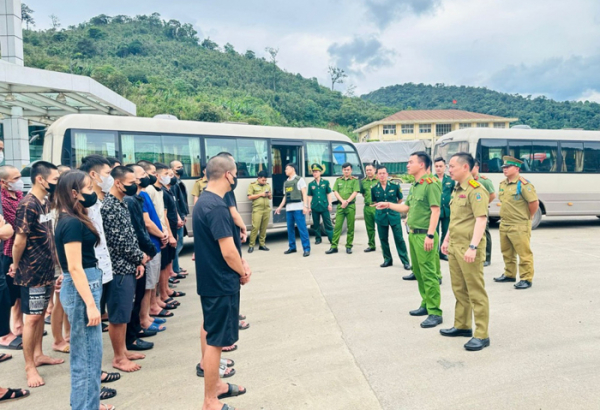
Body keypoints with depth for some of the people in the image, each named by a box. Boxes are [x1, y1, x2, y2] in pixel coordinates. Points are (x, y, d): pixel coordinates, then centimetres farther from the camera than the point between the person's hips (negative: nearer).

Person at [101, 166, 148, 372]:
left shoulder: (121, 204, 11)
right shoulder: (109, 207, -18)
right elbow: (119, 242, -21)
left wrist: (138, 261, 7)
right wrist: (141, 258, -7)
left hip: (128, 268, 9)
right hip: (118, 269, -9)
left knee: (124, 314, 18)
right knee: (118, 316, 3)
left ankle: (123, 350, 30)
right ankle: (118, 357, 16)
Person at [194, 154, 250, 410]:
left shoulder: (203, 201, 8)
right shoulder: (217, 206, -23)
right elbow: (228, 251, -25)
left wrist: (240, 263, 4)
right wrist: (243, 272, -7)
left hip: (210, 279, 10)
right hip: (221, 282, -10)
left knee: (212, 333, 20)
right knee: (215, 340, 0)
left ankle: (214, 385, 36)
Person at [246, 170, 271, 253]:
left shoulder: (268, 185, 19)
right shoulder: (252, 185, 5)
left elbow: (271, 198, 25)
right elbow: (249, 197, -2)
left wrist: (269, 195, 2)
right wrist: (260, 194, -8)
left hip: (267, 209, 4)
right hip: (257, 209, -4)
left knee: (264, 228, 1)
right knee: (255, 227, -11)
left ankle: (262, 244, 10)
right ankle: (251, 245, -6)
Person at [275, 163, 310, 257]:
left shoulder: (299, 179, 4)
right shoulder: (285, 183, 20)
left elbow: (304, 194, -3)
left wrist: (305, 206, -12)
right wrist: (280, 207, 18)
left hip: (298, 208, -6)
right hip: (288, 208, 6)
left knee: (302, 228, -8)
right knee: (290, 228, 7)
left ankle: (306, 248, -6)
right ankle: (292, 247, 18)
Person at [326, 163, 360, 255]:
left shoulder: (355, 180, 5)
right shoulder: (338, 180, 13)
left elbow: (355, 192, -5)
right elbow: (335, 192, 5)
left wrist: (347, 201, -16)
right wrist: (342, 201, -10)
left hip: (350, 206, -2)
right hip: (340, 206, 2)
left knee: (350, 227, 2)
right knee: (337, 226, -2)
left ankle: (349, 246, 10)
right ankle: (334, 246, -1)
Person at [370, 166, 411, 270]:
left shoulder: (395, 186, -4)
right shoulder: (374, 188, 1)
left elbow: (400, 199, 10)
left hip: (394, 215, -2)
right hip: (381, 217, 2)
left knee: (399, 239, -2)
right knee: (383, 239, 8)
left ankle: (405, 261, 6)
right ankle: (387, 259, 23)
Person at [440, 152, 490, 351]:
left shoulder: (476, 190, -14)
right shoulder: (457, 189, 15)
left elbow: (481, 220, -21)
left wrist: (473, 247, -27)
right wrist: (447, 239, 22)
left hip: (468, 248, -9)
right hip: (454, 246, 9)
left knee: (476, 292, -2)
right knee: (459, 289, 17)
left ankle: (481, 335, 6)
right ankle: (462, 326, 29)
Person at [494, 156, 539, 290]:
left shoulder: (523, 184, -15)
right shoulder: (503, 184, 11)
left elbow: (534, 202, -15)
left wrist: (528, 217, -4)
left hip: (519, 226, -9)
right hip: (504, 224, 9)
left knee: (524, 253, -2)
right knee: (507, 252, 18)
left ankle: (526, 279, 5)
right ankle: (509, 275, 32)